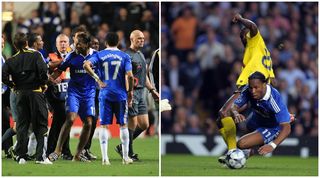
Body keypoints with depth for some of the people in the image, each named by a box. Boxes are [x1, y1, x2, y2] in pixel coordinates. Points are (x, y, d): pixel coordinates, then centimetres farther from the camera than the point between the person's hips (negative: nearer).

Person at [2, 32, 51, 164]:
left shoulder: (12, 60, 5)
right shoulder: (35, 55, -4)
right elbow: (42, 69, -17)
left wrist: (13, 85, 7)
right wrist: (44, 83, -1)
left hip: (21, 94, 3)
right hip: (36, 92, -3)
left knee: (21, 125, 9)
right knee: (40, 125, 0)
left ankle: (21, 156, 6)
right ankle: (40, 156, -8)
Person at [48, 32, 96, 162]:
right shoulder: (72, 56, -3)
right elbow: (59, 70, 2)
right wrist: (48, 79, -12)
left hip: (89, 93, 2)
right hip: (74, 92, -2)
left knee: (88, 124, -2)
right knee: (70, 119, -19)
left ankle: (78, 155, 9)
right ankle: (57, 150, -12)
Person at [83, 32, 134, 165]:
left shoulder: (99, 55, 3)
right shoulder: (124, 56, 2)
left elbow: (86, 65, -13)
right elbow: (129, 76, -7)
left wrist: (98, 80, -8)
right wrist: (130, 92, 2)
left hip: (105, 94, 0)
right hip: (120, 95, 0)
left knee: (104, 126, 3)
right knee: (123, 125, 10)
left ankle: (105, 158, -4)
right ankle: (125, 158, 11)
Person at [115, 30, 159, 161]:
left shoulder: (141, 55, 19)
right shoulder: (127, 55, -10)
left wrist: (152, 90, 23)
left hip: (141, 92, 9)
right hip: (131, 92, -9)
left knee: (144, 124, 8)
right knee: (132, 124, -6)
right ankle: (128, 153, 5)